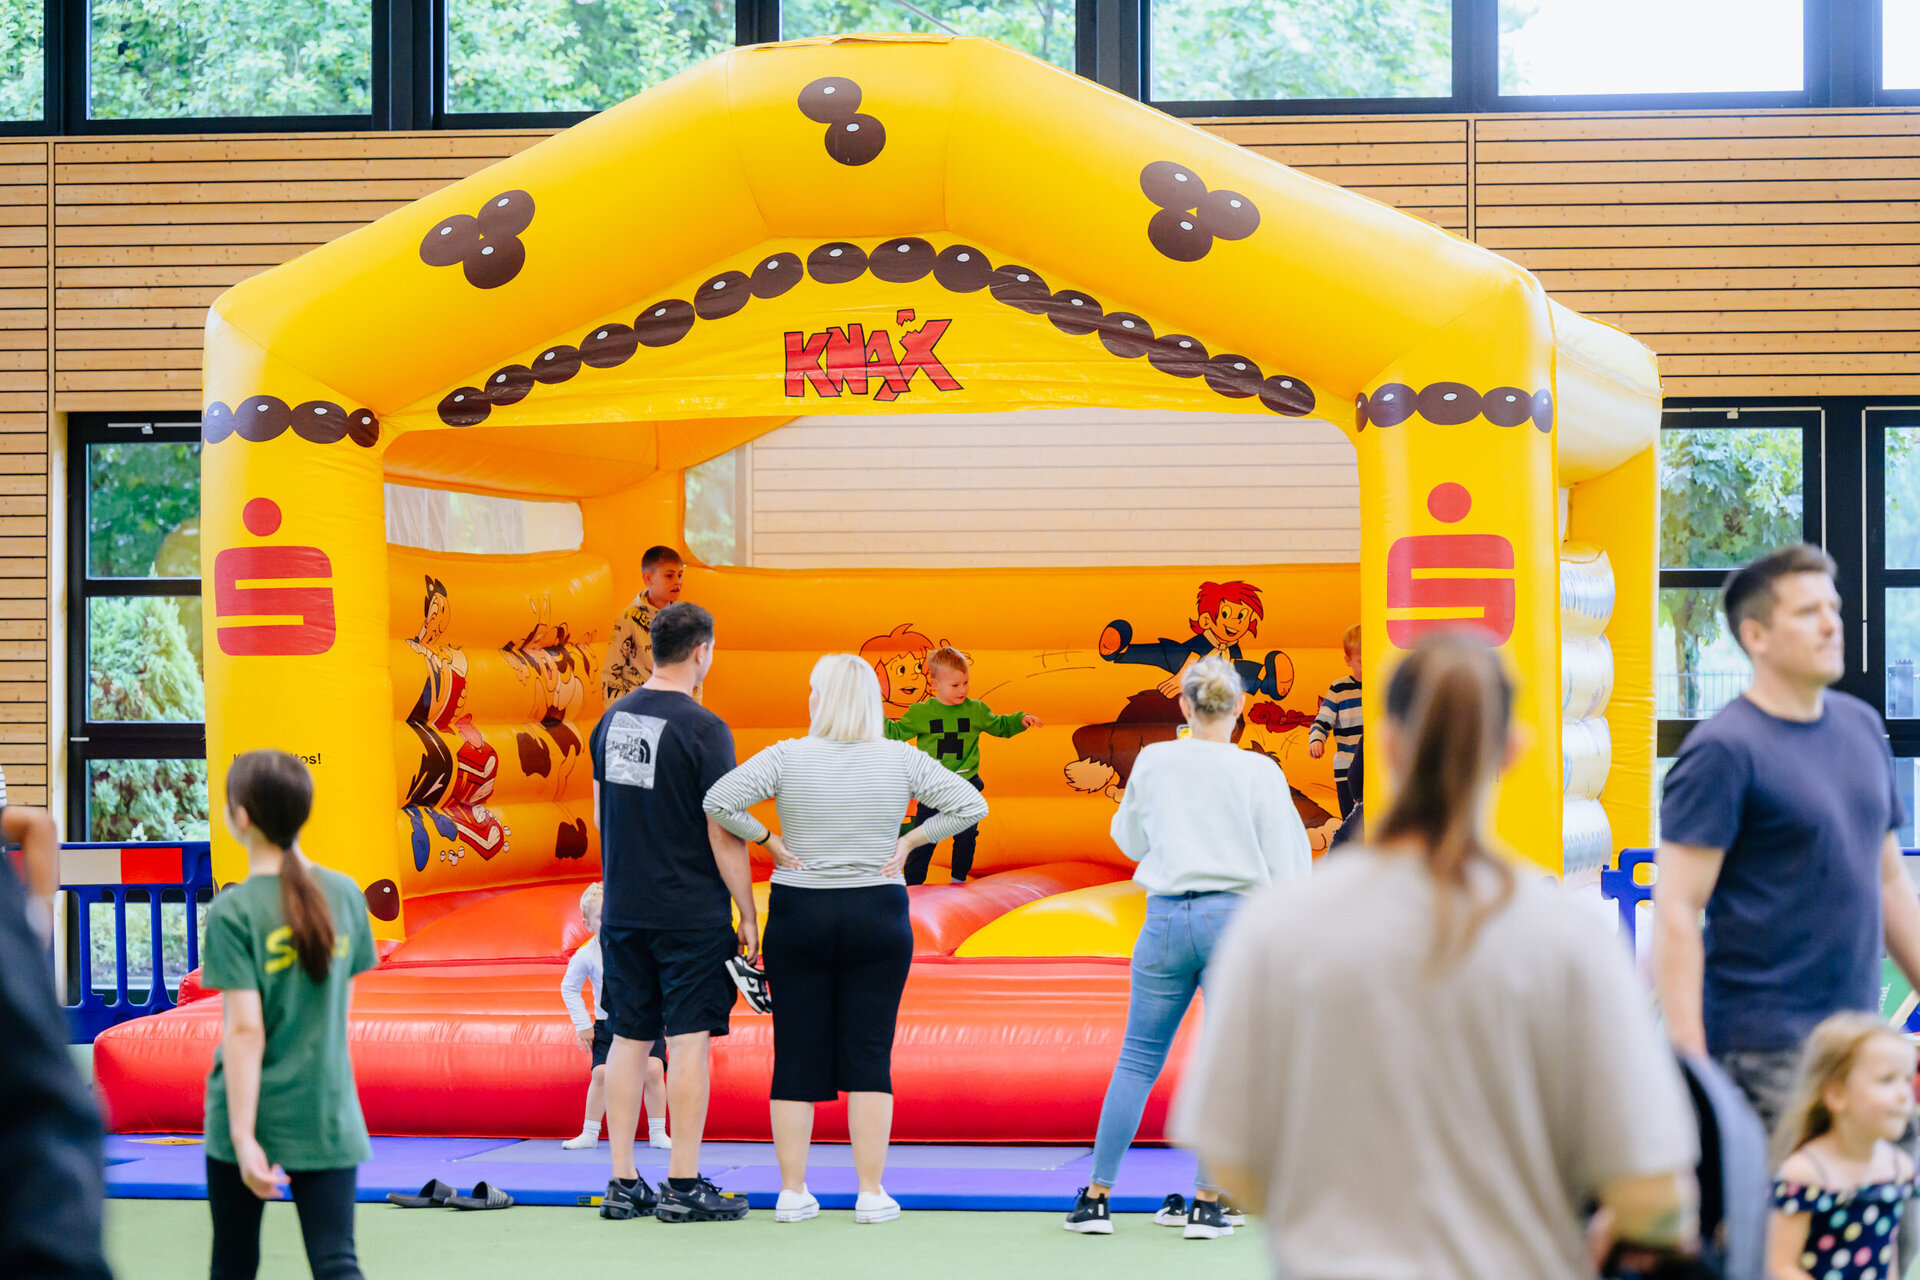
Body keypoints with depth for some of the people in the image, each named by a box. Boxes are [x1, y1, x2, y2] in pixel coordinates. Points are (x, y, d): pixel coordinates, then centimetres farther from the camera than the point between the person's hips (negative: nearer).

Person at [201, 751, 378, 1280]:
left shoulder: (234, 910, -13)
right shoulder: (345, 895, 1)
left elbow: (245, 1030, -17)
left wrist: (243, 1136, -18)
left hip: (254, 1116, -3)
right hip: (328, 1118, 3)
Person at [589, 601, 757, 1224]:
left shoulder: (612, 719, 8)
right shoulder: (702, 728, -13)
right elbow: (724, 833, -13)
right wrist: (748, 916, -6)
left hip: (622, 910, 6)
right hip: (690, 912, -6)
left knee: (629, 1039, 10)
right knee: (688, 1041, -2)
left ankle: (623, 1184, 12)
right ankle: (683, 1188, -1)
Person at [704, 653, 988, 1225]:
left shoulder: (786, 757, -7)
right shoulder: (902, 760, -3)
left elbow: (719, 801, -15)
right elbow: (971, 804, -3)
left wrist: (768, 840, -3)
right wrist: (911, 840, 1)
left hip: (797, 917, 0)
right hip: (878, 918, 0)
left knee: (796, 1058, 5)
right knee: (869, 1058, 3)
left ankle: (792, 1192, 7)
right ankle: (871, 1194, 2)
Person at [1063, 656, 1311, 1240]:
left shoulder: (1154, 761, 1)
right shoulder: (1258, 772, -5)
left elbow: (1129, 839, 16)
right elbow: (1288, 866, -5)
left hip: (1166, 916, 2)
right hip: (1234, 917, -2)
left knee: (1138, 1060, 11)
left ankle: (1096, 1197, 11)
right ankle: (1206, 1203, 7)